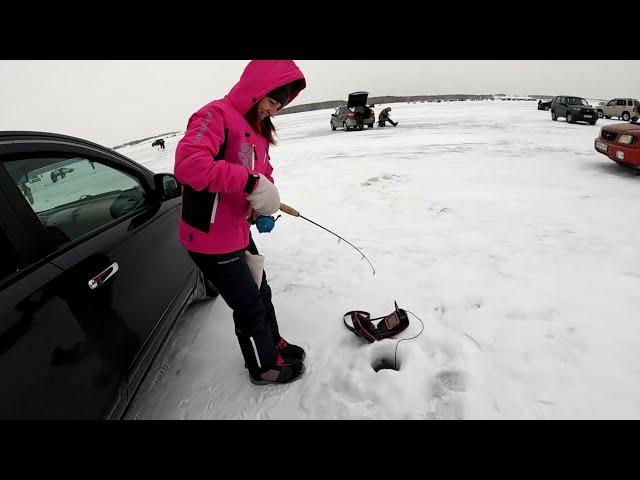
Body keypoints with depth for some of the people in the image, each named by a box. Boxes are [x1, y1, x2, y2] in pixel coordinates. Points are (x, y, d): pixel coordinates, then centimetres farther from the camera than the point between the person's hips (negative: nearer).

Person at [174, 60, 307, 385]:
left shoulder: (259, 129, 11)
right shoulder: (217, 114, -18)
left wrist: (265, 206, 0)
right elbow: (188, 163, -33)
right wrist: (250, 182, -34)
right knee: (249, 305, 6)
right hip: (211, 239, -9)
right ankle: (264, 367, 31)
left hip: (238, 233, 9)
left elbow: (265, 171, 19)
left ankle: (273, 344, 47)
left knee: (260, 292, 22)